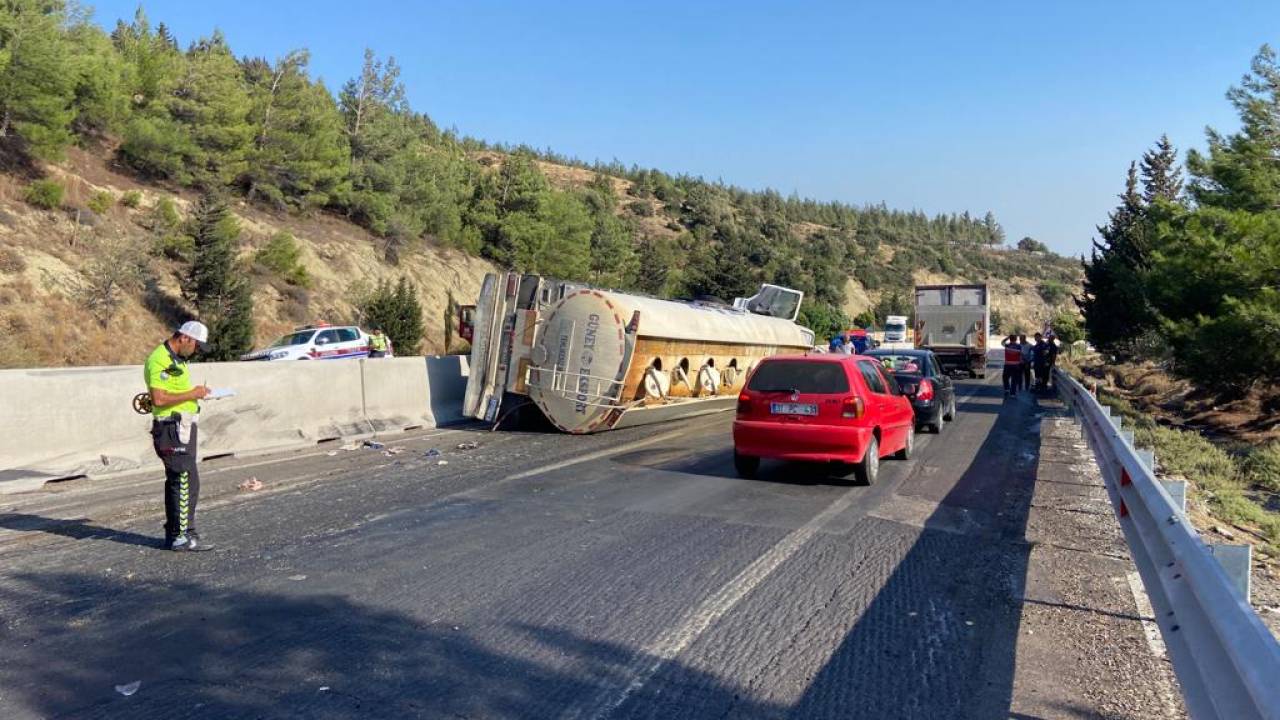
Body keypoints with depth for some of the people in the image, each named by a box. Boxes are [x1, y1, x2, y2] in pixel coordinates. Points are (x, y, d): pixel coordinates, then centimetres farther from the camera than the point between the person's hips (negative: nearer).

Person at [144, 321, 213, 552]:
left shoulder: (177, 359, 16)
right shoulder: (159, 360, -16)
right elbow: (158, 399, -24)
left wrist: (195, 392, 10)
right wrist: (191, 394, -17)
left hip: (183, 427, 11)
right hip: (173, 427, -11)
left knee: (176, 482, 15)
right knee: (186, 482, -8)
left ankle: (174, 535, 23)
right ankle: (183, 537, -3)